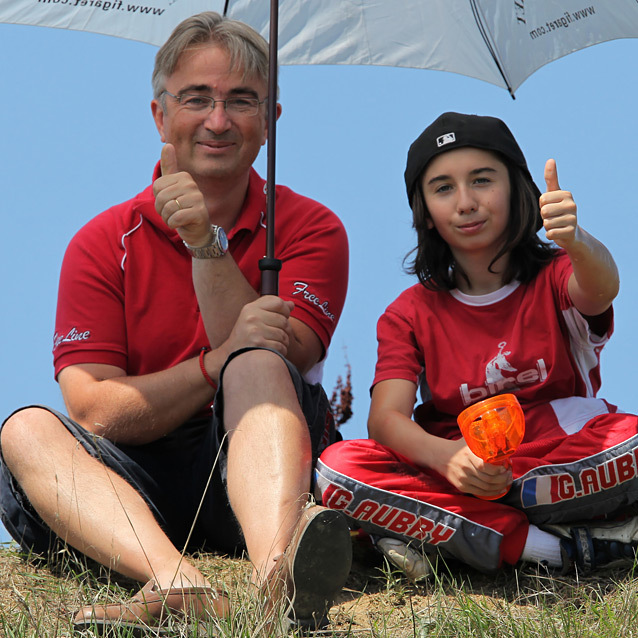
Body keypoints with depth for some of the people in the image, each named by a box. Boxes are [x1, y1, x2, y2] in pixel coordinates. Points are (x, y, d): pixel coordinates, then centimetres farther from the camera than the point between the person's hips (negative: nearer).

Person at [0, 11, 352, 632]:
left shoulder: (309, 229, 6)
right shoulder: (102, 244, 6)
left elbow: (271, 369, -9)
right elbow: (92, 411, -5)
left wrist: (205, 243, -18)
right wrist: (219, 361, -19)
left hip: (255, 470, -1)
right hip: (140, 478, 1)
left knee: (259, 364, -28)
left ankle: (277, 572, -57)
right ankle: (177, 584, -54)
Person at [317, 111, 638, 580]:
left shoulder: (554, 278, 2)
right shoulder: (410, 315, 6)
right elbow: (386, 417, -9)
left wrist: (576, 242, -50)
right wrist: (447, 457, -32)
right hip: (449, 475, 2)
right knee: (337, 468, -25)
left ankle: (433, 532, -23)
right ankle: (559, 548, -28)